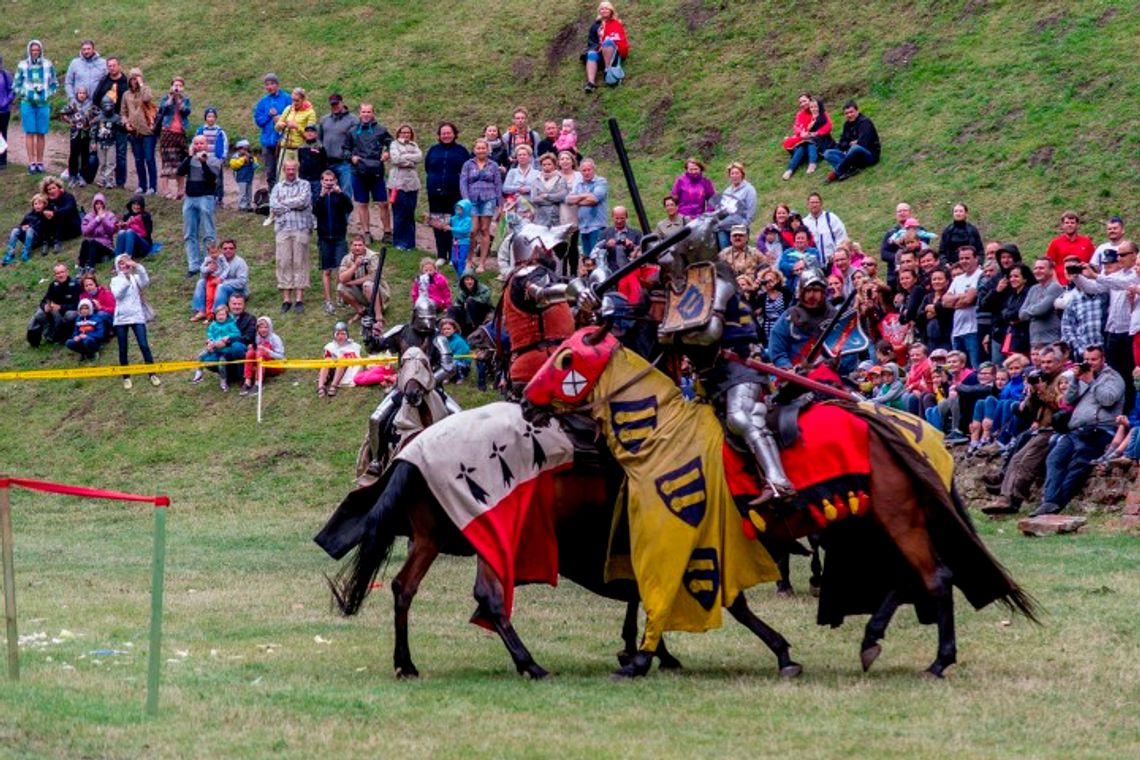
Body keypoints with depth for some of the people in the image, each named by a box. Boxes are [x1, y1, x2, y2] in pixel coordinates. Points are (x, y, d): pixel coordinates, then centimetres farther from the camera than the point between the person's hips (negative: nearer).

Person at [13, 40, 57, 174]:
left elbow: (54, 84, 12)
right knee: (30, 133, -3)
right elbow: (16, 85, 9)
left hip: (43, 104, 1)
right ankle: (31, 162, -1)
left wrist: (48, 94, -3)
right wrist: (23, 93, -5)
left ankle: (40, 162, 9)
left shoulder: (48, 65, 4)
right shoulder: (22, 66, 2)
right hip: (27, 103, -1)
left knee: (41, 134, 2)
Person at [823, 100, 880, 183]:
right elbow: (842, 144, 11)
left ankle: (837, 173, -31)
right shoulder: (847, 124, 12)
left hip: (869, 155, -7)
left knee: (855, 148, -41)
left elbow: (862, 143, -23)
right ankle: (851, 169, -31)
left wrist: (852, 144, -7)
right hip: (852, 155, 7)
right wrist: (850, 144, -8)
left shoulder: (864, 122, -10)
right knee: (827, 153, -9)